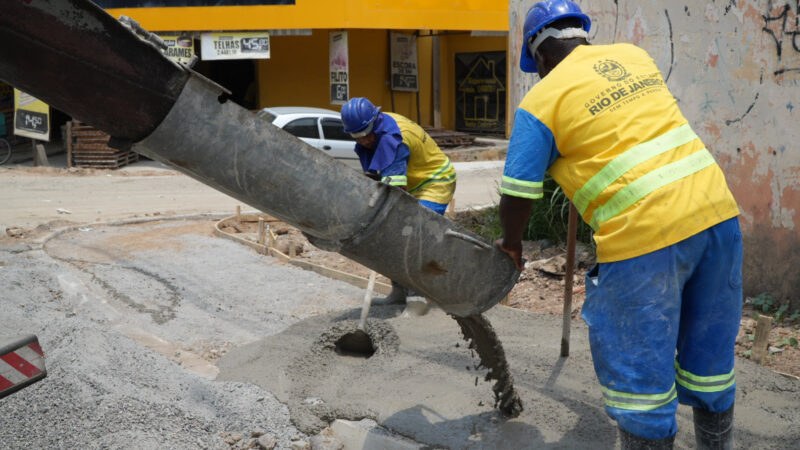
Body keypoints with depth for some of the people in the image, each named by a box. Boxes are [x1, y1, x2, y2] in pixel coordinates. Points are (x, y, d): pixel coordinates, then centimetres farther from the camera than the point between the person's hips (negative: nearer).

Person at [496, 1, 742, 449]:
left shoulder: (541, 101, -2)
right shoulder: (634, 54, 15)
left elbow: (518, 194, 1)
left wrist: (512, 245, 18)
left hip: (644, 233, -7)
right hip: (717, 210, 7)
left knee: (641, 373, 6)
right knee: (709, 360, 20)